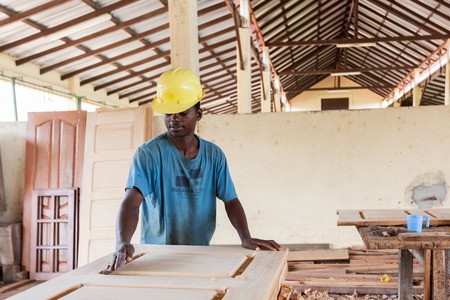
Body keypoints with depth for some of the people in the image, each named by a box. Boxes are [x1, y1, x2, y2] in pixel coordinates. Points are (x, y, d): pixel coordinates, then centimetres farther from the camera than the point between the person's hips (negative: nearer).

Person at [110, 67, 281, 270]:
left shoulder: (214, 155, 3)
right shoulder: (148, 154, -8)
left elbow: (231, 200, 3)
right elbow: (132, 201, -20)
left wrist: (246, 238, -13)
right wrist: (122, 243, -37)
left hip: (201, 254, 2)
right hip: (157, 255, -2)